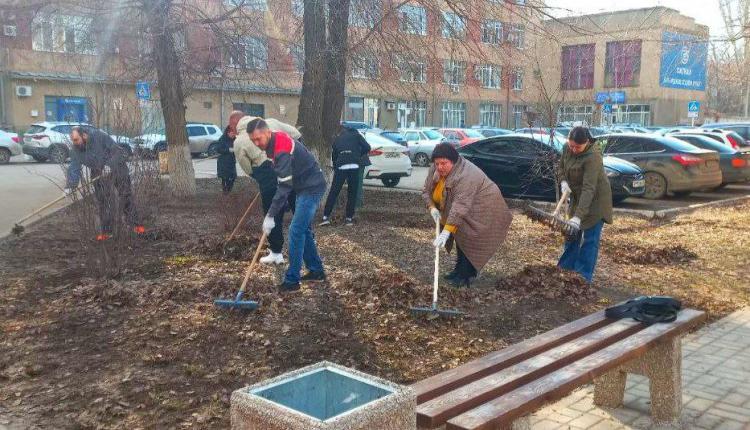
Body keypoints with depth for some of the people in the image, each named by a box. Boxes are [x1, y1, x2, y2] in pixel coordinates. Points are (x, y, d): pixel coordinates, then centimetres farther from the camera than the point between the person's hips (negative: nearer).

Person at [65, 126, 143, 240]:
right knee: (102, 200, -2)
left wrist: (109, 165, -32)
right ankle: (106, 231, 4)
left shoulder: (99, 136, -23)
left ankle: (135, 224, 6)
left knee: (126, 195, -2)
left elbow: (117, 151, -21)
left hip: (117, 166, -4)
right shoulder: (76, 150, -10)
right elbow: (74, 169, -13)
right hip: (99, 173, 4)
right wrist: (70, 186, -26)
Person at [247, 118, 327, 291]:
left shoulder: (282, 149, -27)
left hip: (312, 188, -10)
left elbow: (285, 186, -30)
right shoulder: (275, 142, 4)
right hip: (305, 186, 10)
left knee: (296, 231, -12)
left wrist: (270, 216, -30)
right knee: (304, 229, 15)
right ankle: (316, 271, 25)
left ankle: (292, 280, -8)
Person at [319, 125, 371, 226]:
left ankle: (326, 217, -2)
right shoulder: (355, 135, 18)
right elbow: (367, 147, 6)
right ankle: (349, 218, 7)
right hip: (354, 166, -1)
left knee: (333, 192, 4)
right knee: (352, 193, 8)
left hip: (340, 166, 1)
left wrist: (335, 168, 32)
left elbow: (333, 155, 23)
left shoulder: (337, 139, 24)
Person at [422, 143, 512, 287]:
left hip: (483, 210, -8)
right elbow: (426, 190, 0)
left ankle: (466, 276, -4)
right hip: (466, 209, 8)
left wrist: (446, 231, -45)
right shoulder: (435, 170, -10)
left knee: (469, 241, -11)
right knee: (460, 237, 12)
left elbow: (460, 206, -41)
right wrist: (432, 207, -18)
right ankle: (460, 270, 23)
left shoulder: (465, 176, -36)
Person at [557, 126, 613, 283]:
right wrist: (563, 181, -13)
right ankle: (567, 267, 28)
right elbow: (561, 167, 10)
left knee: (590, 238, -6)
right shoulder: (567, 148, -8)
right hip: (577, 196, 8)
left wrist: (578, 216, -41)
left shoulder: (592, 157, -31)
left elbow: (589, 189, -36)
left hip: (595, 199, -8)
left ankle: (584, 277, 0)